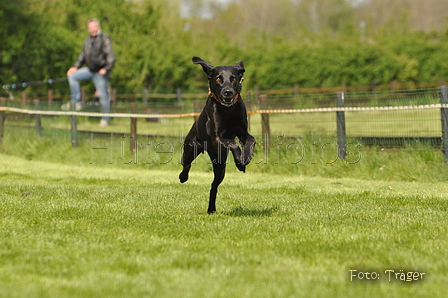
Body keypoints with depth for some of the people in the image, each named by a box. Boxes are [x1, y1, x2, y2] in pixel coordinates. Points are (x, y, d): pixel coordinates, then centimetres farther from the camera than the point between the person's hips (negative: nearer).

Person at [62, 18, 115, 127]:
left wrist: (106, 69, -26)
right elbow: (83, 55, 21)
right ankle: (76, 101, 0)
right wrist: (76, 67, 12)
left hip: (100, 72, -7)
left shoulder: (104, 39, -11)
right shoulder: (88, 40, 12)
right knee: (72, 76, -2)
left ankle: (105, 119, 10)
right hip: (90, 69, 7)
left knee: (103, 96, -3)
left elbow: (110, 56, -15)